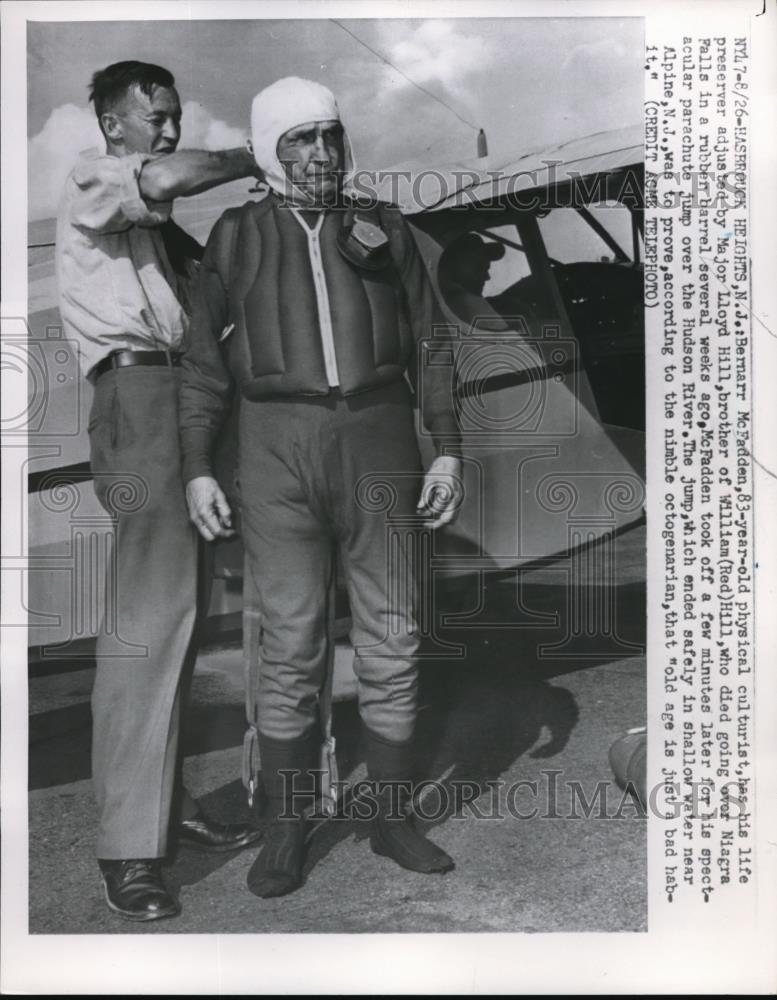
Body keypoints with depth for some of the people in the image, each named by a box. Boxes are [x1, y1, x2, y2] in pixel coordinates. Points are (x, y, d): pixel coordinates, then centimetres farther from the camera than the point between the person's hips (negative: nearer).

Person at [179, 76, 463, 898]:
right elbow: (204, 362, 8)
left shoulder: (384, 229, 12)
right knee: (290, 648, -2)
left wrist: (448, 450, 1)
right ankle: (286, 833, 13)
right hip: (278, 447, -1)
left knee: (391, 643, 3)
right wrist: (197, 469, -1)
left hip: (378, 442, 2)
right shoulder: (236, 237, 9)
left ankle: (391, 817, 19)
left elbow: (430, 345, 10)